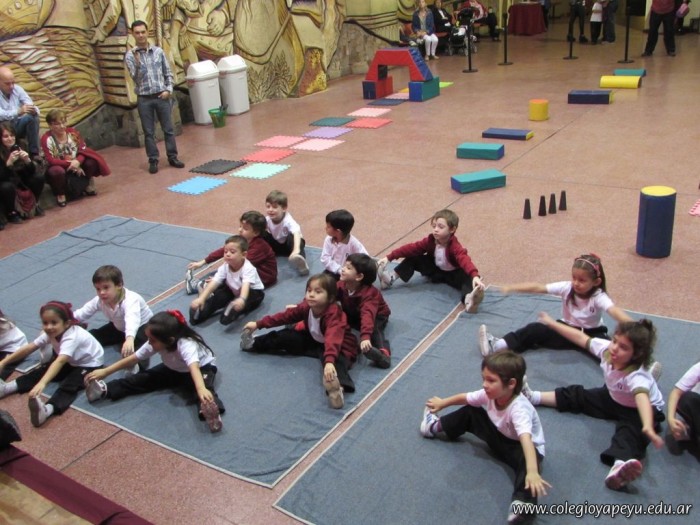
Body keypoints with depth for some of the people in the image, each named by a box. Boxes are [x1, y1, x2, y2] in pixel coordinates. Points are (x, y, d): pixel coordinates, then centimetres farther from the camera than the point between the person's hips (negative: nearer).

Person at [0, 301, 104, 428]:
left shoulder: (72, 337, -38)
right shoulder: (50, 333, -12)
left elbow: (60, 362, -52)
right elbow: (29, 348, -8)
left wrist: (42, 383, -64)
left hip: (90, 364, -9)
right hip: (71, 362, 9)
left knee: (68, 386, -33)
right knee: (44, 370, -11)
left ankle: (46, 410, -55)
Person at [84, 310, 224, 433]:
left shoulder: (186, 345, -43)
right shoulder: (155, 343, -22)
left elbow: (194, 367, -60)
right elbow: (133, 358, -11)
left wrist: (201, 389, -77)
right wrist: (104, 371, -11)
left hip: (202, 367, -6)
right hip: (174, 369, 6)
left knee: (203, 386, -38)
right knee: (146, 378, -10)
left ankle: (211, 410, -62)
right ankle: (105, 390, -8)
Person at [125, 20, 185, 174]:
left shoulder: (158, 51, 3)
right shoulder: (130, 55, -2)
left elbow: (168, 73, 8)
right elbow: (135, 77, -11)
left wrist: (168, 90, -5)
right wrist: (137, 61, -24)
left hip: (161, 96, 1)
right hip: (144, 98, -1)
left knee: (168, 129, 6)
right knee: (149, 132, 5)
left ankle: (172, 157, 17)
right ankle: (153, 160, 13)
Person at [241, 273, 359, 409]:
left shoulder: (334, 314, -35)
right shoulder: (307, 306, -12)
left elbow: (333, 339, -51)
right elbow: (285, 316, -1)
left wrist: (329, 361, -68)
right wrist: (258, 324, 0)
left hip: (339, 347, -8)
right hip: (315, 340, 8)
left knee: (334, 358, -42)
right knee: (288, 336, -2)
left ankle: (337, 385, -71)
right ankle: (255, 343, 16)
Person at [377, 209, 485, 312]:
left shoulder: (455, 247, -32)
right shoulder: (430, 241, -16)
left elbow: (465, 260, -49)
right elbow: (411, 248, -18)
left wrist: (475, 276, -69)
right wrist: (389, 257, -23)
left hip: (452, 274, -5)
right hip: (435, 271, 5)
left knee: (467, 277, -37)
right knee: (413, 258, -9)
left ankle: (468, 300, -68)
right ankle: (391, 278, -17)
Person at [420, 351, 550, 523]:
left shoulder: (519, 408, -40)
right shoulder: (489, 394, -18)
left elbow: (526, 439, -55)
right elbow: (465, 398, 1)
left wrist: (532, 472, -69)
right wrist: (442, 403, 16)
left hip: (521, 446, -7)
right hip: (500, 437, 7)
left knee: (525, 460, -42)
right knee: (470, 413, 4)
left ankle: (523, 503, -60)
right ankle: (436, 427, 27)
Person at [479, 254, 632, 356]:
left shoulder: (599, 297, -25)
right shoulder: (567, 287, -16)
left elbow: (614, 311, -43)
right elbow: (538, 288, -23)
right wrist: (510, 288, -30)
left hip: (590, 334, -1)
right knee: (535, 330, -18)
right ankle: (496, 345, -25)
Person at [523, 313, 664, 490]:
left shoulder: (637, 376, -40)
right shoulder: (606, 348, -21)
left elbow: (642, 397, -58)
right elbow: (581, 338, -8)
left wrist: (648, 427, -77)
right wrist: (552, 323, -1)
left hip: (638, 410, -8)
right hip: (614, 398, 8)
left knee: (631, 430, -37)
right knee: (575, 396, 1)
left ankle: (621, 464, -66)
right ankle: (533, 397, 11)